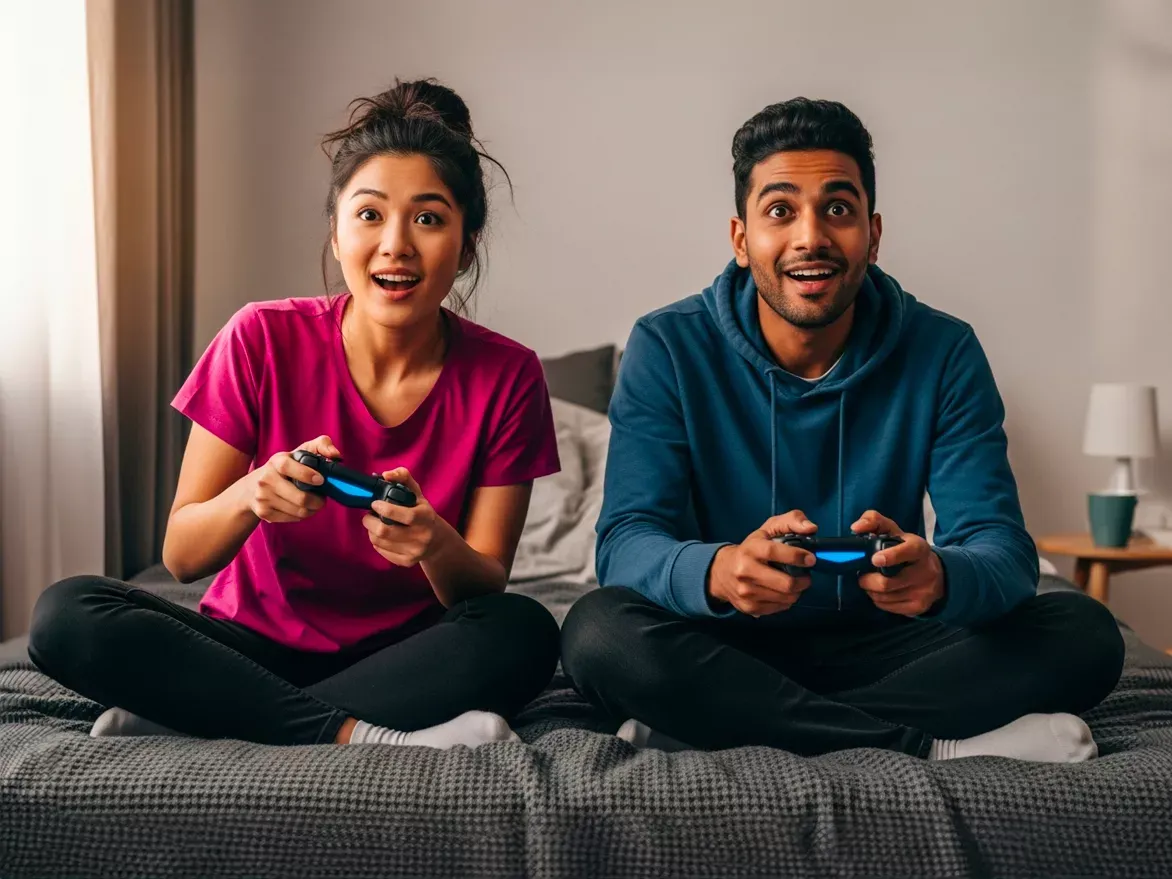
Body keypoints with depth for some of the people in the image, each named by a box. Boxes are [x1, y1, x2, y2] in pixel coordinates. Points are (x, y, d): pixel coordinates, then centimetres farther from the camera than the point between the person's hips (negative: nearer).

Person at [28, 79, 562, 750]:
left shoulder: (506, 379, -9)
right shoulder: (264, 341, -10)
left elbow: (487, 590, -8)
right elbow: (181, 557, -7)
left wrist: (436, 547, -32)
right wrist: (249, 497, -30)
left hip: (400, 659, 0)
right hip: (254, 648, 1)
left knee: (524, 634, -32)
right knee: (67, 614, -23)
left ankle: (182, 725, -24)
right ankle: (363, 738, -25)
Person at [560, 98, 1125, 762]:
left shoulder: (944, 354, -5)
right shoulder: (669, 350, -9)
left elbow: (1005, 551, -12)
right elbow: (626, 545, -18)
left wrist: (939, 577, -38)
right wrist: (717, 572, -42)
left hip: (881, 648, 2)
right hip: (726, 654, -1)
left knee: (1084, 633, -21)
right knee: (599, 629, -31)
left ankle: (714, 730, -24)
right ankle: (936, 745, -24)